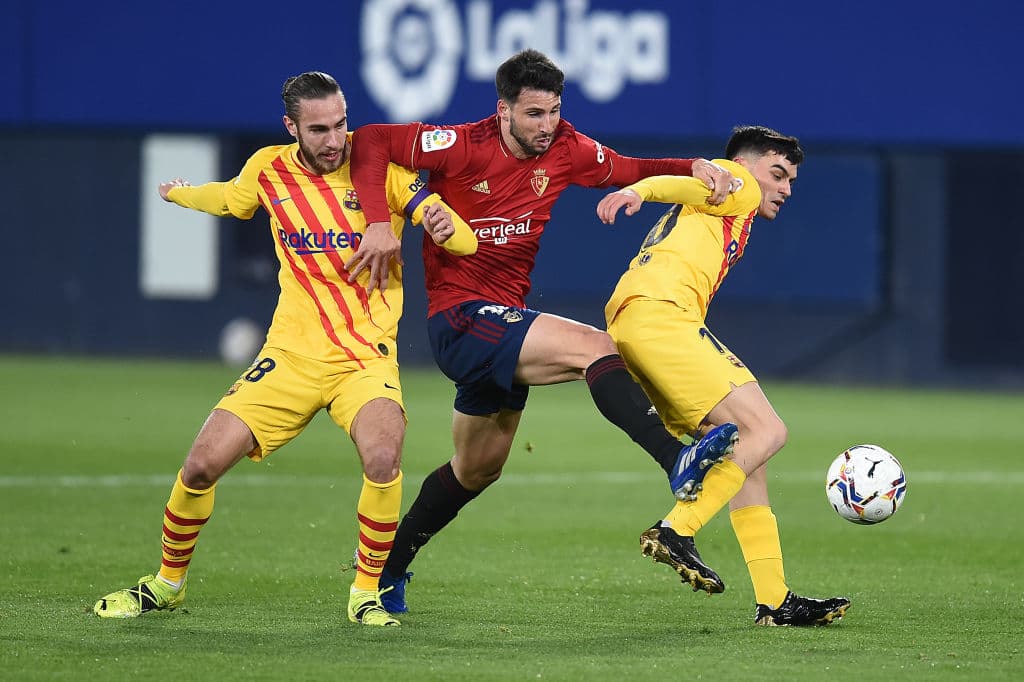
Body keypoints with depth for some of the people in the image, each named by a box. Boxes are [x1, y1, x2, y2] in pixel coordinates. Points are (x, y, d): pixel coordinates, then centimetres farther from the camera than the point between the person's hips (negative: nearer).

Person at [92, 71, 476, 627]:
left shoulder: (379, 165, -8)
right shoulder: (269, 170, 1)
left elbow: (465, 242, -12)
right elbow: (229, 198, 28)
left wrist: (446, 226, -35)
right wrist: (179, 194, 43)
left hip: (366, 357, -3)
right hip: (291, 353, 3)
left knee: (383, 459, -31)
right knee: (202, 465, -6)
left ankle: (366, 593, -10)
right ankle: (168, 583, 21)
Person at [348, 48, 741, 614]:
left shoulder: (566, 150, 1)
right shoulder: (461, 146, -15)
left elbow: (632, 171, 13)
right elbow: (369, 142, -15)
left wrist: (694, 168, -5)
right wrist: (380, 223, -27)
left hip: (504, 322, 8)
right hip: (460, 317, -8)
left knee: (479, 468, 22)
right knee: (596, 348, -27)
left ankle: (388, 566, 37)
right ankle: (678, 462, -42)